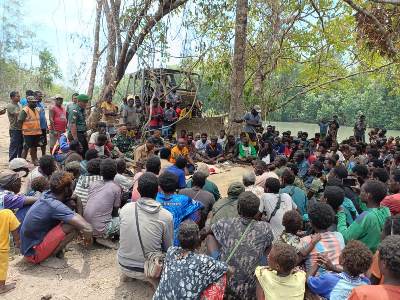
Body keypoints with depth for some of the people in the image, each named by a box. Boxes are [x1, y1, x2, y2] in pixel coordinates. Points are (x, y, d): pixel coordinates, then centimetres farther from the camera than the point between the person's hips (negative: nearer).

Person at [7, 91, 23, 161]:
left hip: (21, 128, 8)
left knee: (21, 145, 16)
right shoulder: (10, 106, -10)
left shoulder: (19, 104, 14)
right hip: (14, 129, -8)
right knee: (14, 146, -2)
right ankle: (12, 161, 5)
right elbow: (17, 114, -20)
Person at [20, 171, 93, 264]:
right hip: (33, 254, -9)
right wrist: (88, 237, -10)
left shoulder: (47, 195, -2)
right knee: (73, 226, -22)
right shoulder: (56, 206, -27)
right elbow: (87, 228, -32)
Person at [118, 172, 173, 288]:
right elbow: (168, 248, -5)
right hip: (147, 271, -2)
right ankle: (153, 278, 11)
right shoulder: (166, 216, -19)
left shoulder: (125, 208, -11)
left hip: (123, 267, 2)